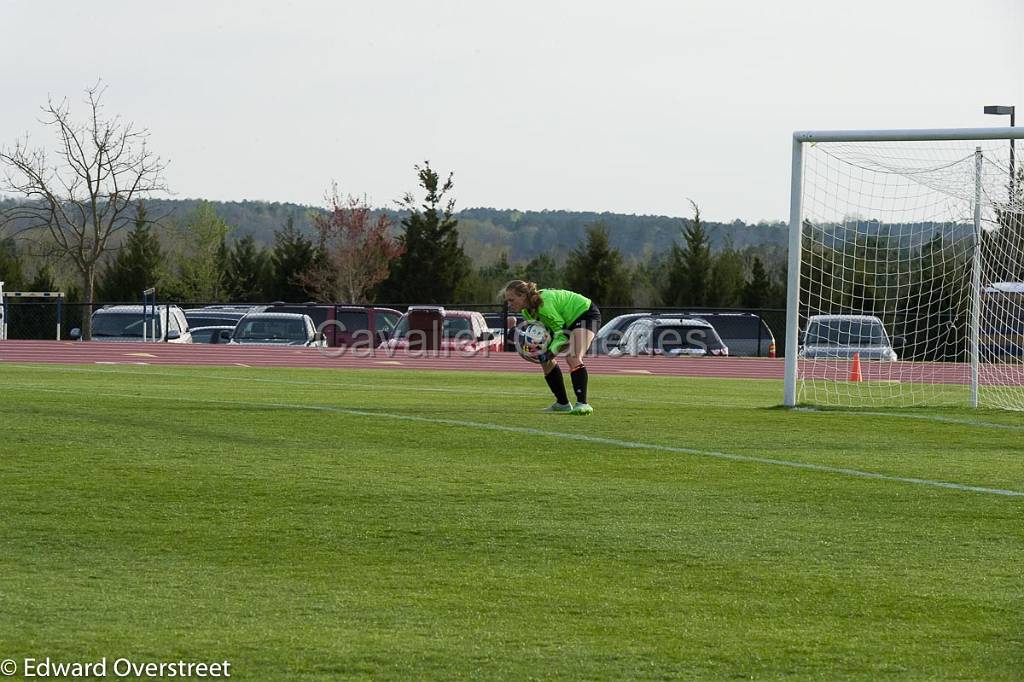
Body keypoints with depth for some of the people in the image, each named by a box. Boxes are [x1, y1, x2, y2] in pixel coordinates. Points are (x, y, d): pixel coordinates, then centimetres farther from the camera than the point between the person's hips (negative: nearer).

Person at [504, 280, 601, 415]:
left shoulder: (545, 303, -34)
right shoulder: (527, 311, -5)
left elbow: (561, 331, -29)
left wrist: (551, 353, -37)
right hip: (568, 321, 10)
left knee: (573, 359, -29)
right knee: (546, 361, 6)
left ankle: (582, 403, -36)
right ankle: (562, 403, 15)